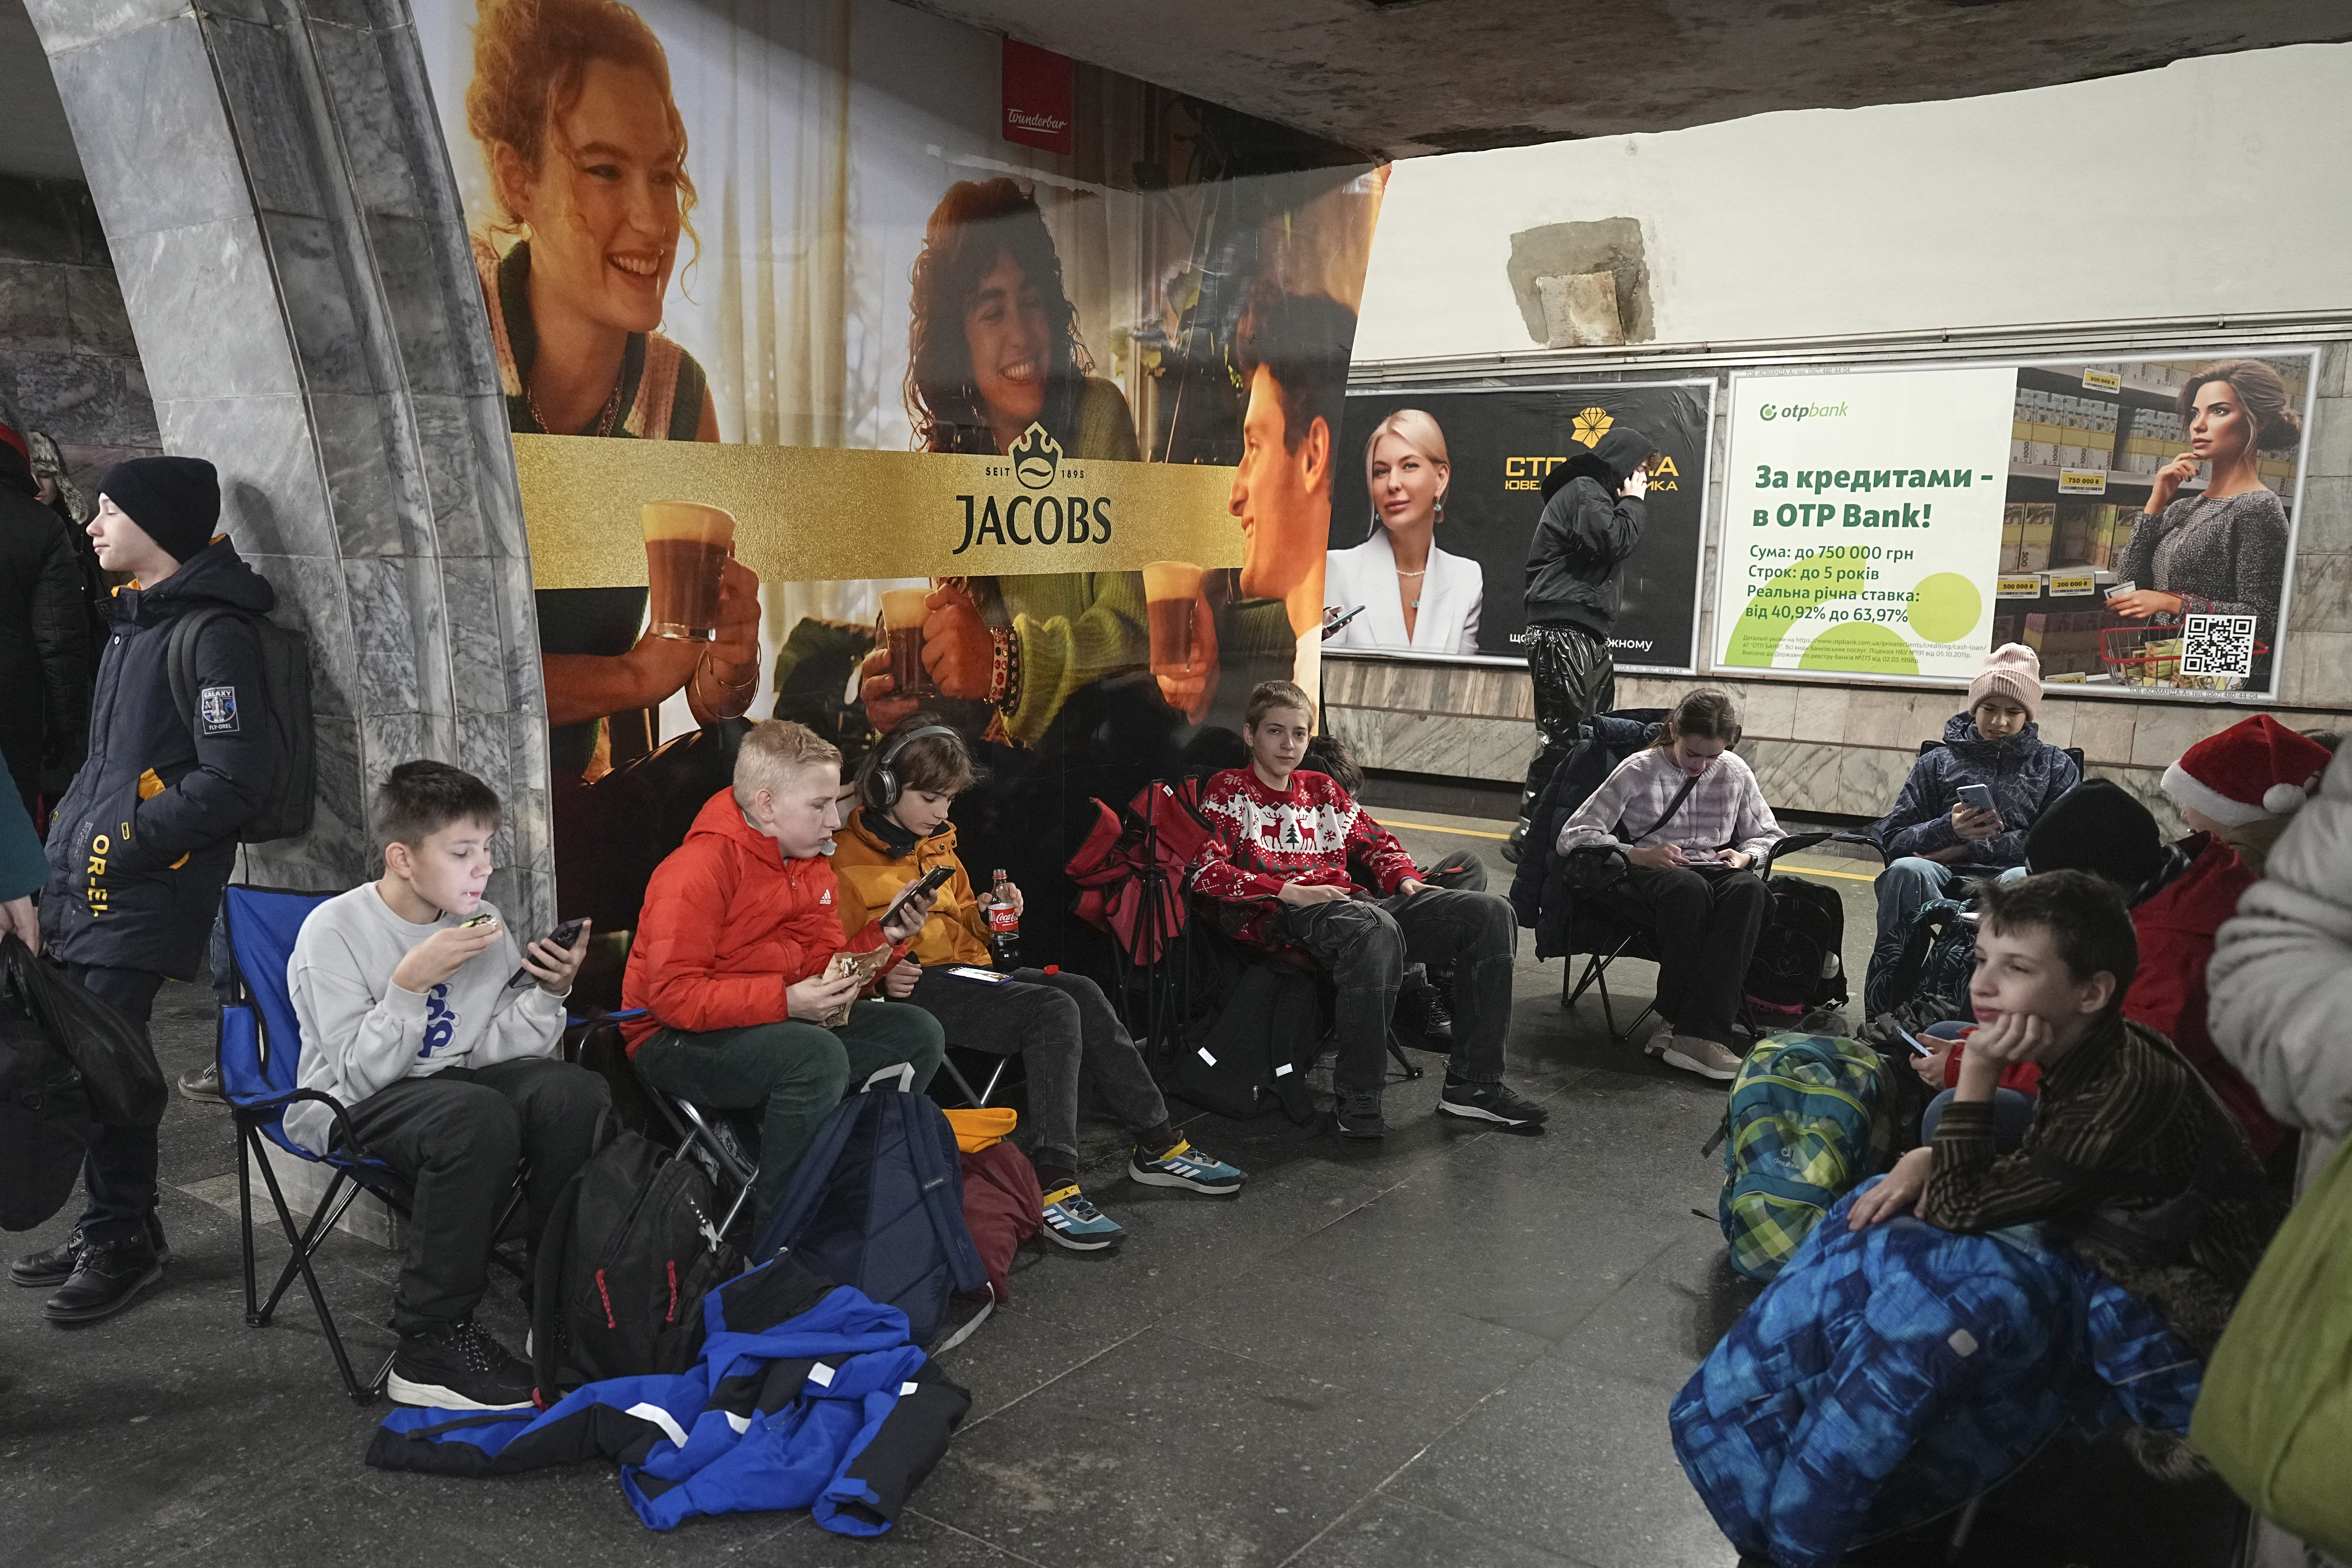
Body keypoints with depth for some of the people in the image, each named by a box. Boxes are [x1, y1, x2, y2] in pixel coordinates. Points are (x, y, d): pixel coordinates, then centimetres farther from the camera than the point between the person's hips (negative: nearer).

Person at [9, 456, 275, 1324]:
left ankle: (121, 1240, 8)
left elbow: (233, 781, -19)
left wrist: (121, 843, -15)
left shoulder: (212, 634, -13)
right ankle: (111, 1227, 24)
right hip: (88, 886, 9)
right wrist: (66, 840, 15)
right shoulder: (136, 618, 16)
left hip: (143, 893, -9)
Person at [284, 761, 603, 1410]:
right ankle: (428, 1345, -23)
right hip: (349, 1110, -5)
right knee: (478, 1117, -37)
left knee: (574, 1091, -24)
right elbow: (361, 1072, -17)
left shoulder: (483, 924, 3)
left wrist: (548, 993, -14)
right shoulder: (333, 931, -12)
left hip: (454, 1078, 5)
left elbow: (493, 1052, 1)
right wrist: (412, 981, -26)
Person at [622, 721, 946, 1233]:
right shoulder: (699, 869, -19)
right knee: (817, 1055, -36)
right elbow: (671, 995, -25)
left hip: (780, 1021, 9)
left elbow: (824, 964, 9)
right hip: (678, 1040, -8)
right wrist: (784, 1000, -31)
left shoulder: (809, 866, 8)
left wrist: (882, 937, -11)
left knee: (918, 1034, -2)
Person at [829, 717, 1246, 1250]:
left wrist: (981, 914, 9)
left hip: (965, 968, 8)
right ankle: (1053, 1182, -30)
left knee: (1082, 992, -15)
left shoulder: (937, 843, 20)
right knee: (1054, 1011, -26)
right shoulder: (846, 858, -5)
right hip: (912, 984, -8)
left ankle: (1157, 1145, -9)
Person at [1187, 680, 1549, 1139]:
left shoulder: (1322, 789, 28)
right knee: (1376, 928, -41)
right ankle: (1356, 1100, -32)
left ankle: (1473, 1084, -9)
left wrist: (1405, 878, 8)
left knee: (1490, 913, -9)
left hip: (1351, 902, 7)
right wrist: (1288, 891, -16)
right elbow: (1204, 871, -5)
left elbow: (1379, 842, 32)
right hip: (1284, 916, -7)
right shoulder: (1229, 790, 10)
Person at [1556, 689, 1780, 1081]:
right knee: (1689, 888, -40)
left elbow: (1769, 836, 22)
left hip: (1712, 872, 3)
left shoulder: (1736, 774, 9)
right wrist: (1638, 855, -19)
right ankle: (1679, 1020, -27)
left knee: (1748, 888, -34)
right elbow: (1573, 835, -5)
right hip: (1648, 875, -3)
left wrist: (1746, 855, -3)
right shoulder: (1638, 772, -1)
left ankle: (1696, 1033, -41)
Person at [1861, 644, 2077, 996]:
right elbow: (1893, 841, 10)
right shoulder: (1938, 762, 21)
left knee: (2028, 879, -38)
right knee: (1908, 869, -36)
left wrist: (1971, 848, -4)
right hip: (1945, 878, 1)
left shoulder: (2056, 766, 21)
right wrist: (1949, 829, -12)